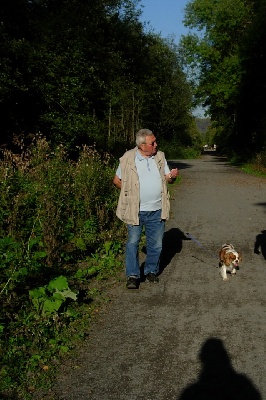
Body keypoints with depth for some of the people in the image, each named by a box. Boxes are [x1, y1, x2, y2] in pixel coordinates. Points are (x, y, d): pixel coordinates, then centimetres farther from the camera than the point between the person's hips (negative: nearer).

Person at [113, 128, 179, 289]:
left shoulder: (160, 157, 5)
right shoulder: (128, 159, -6)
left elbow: (167, 179, 8)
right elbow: (117, 180, 2)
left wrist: (172, 176, -14)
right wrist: (130, 192, -5)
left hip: (157, 210, 3)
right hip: (136, 210, -3)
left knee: (156, 244, 11)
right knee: (133, 243, 1)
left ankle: (152, 271, 28)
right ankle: (133, 275, 11)